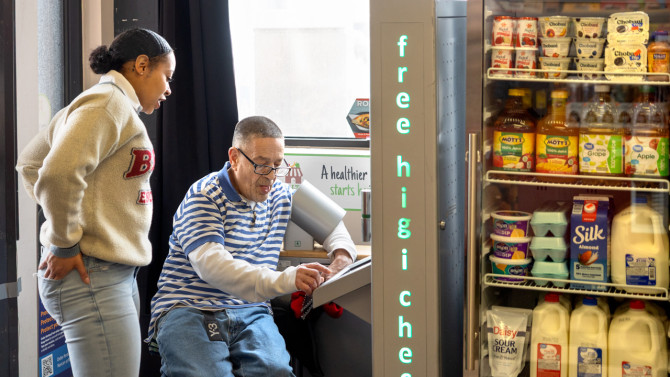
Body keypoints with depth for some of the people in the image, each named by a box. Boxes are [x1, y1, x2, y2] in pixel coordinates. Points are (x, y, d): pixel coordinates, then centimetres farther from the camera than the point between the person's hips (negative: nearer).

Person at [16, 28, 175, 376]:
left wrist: (61, 215, 17)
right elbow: (59, 171, -27)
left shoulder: (116, 106, 19)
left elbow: (29, 163, 27)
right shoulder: (110, 101, -11)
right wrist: (64, 244, -16)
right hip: (94, 276, -10)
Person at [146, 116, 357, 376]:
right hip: (189, 311, -4)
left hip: (251, 314, 4)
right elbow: (211, 264, -23)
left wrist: (341, 255, 8)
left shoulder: (280, 196, 16)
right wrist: (284, 281, -36)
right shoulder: (204, 197, -6)